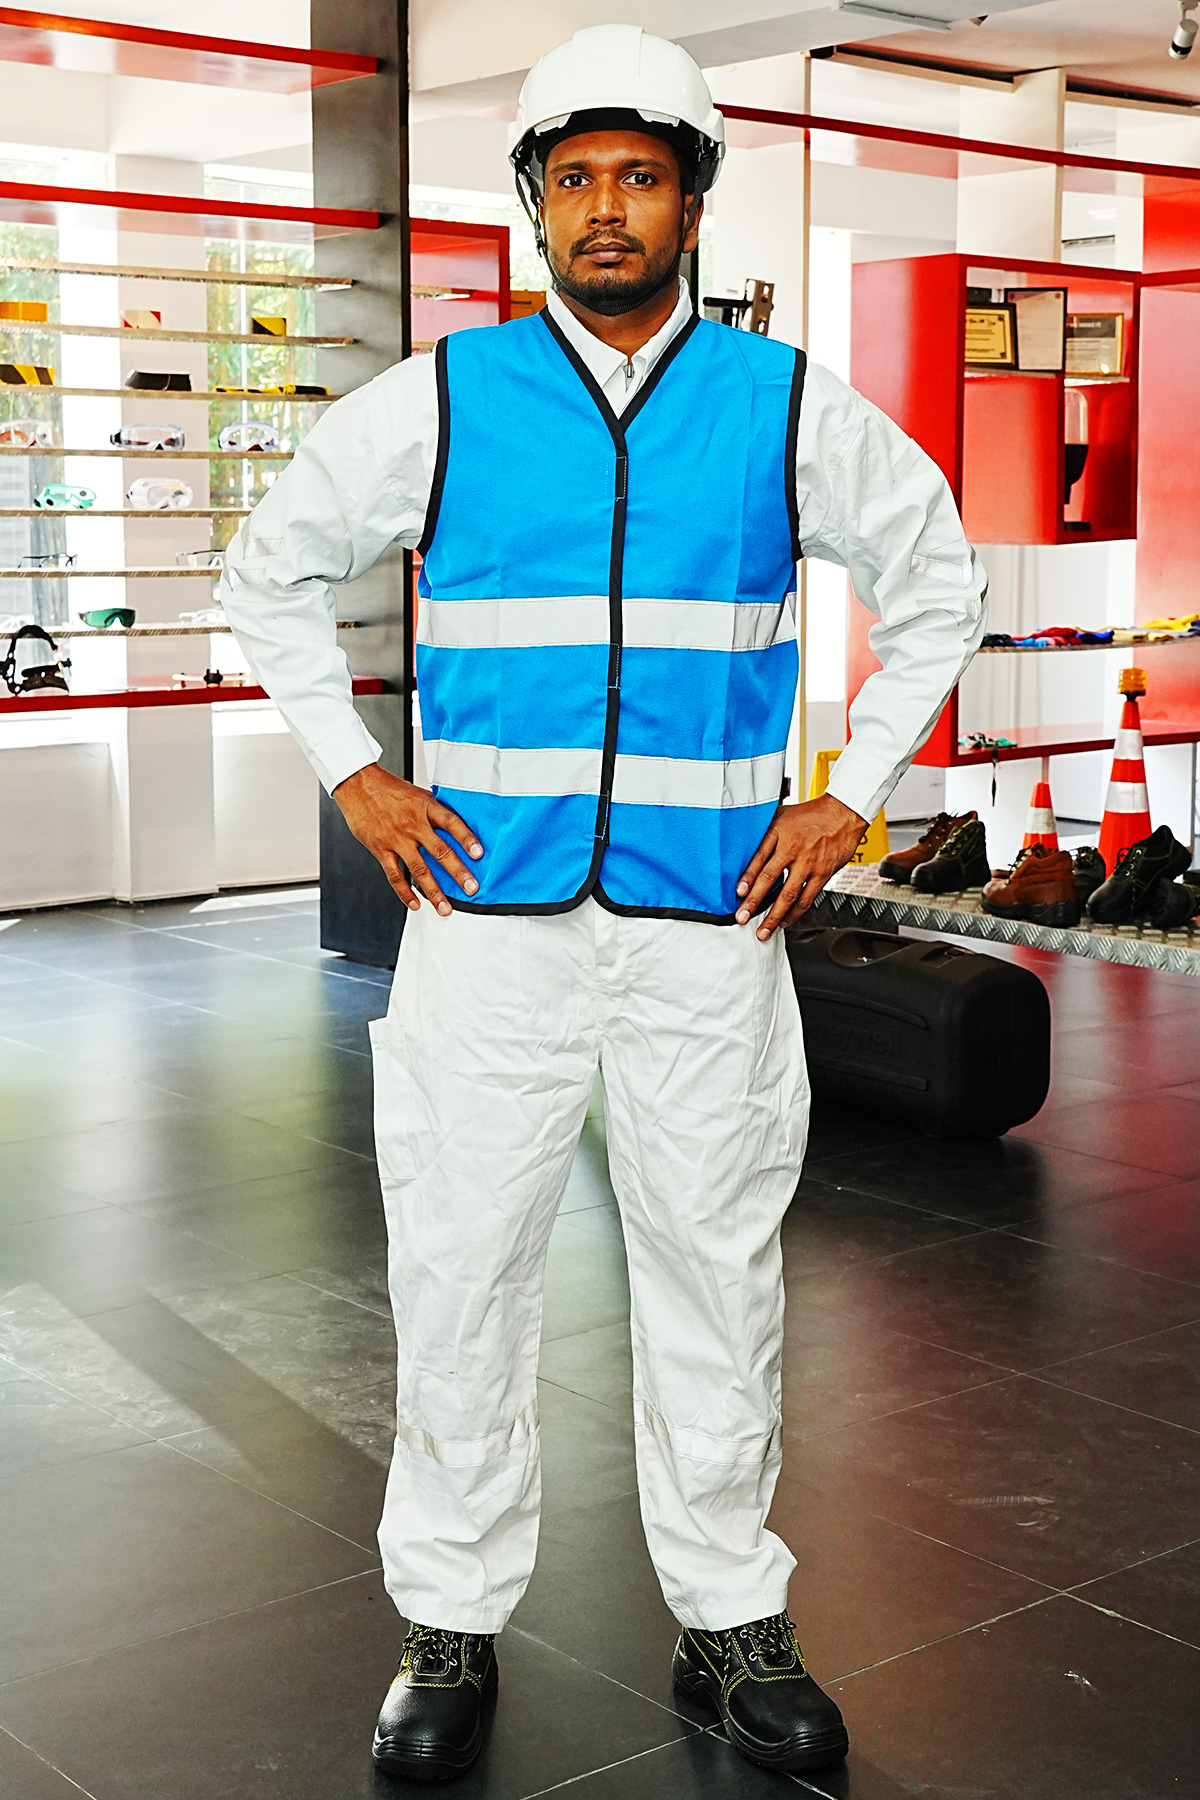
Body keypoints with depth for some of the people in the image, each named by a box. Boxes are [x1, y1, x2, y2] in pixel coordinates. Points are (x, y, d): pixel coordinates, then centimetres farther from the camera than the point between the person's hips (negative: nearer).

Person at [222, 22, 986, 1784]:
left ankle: (733, 1620, 25)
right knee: (461, 1272, 5)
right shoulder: (437, 401, 3)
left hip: (713, 916, 1)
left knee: (718, 1271, 9)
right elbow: (273, 572, 15)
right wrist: (354, 778, 5)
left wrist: (848, 798, 7)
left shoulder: (789, 404, 4)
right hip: (490, 913, 0)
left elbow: (936, 587, 15)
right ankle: (452, 1627, 22)